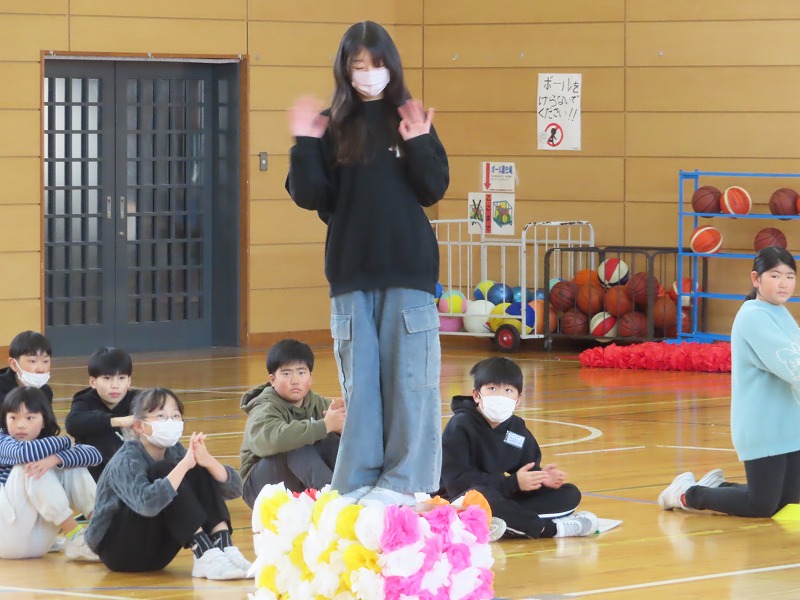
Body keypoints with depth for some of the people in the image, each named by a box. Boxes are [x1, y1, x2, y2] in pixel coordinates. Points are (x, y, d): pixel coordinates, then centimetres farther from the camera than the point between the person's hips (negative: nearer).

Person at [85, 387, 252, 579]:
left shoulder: (174, 452, -1)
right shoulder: (126, 461, -20)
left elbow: (234, 489, -8)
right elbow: (147, 503, -44)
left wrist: (207, 460, -27)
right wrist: (184, 464, -44)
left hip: (155, 552, 7)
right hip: (116, 549, -7)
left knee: (200, 472, -9)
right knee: (163, 472, -27)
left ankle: (224, 547, -23)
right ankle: (206, 556, -33)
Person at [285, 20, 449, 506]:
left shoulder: (412, 120, 3)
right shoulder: (332, 127, 4)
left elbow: (434, 190, -1)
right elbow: (311, 198, -1)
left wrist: (417, 145, -16)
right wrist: (305, 146, -14)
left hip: (409, 272, -1)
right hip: (351, 273, 1)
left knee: (409, 379, -1)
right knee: (358, 381, 4)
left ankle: (402, 481, 4)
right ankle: (359, 482, 9)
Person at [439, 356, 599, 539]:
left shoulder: (517, 428, 9)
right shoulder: (460, 426, -12)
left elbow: (528, 470, 10)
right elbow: (457, 481, -21)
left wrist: (541, 477, -16)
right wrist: (513, 483, -24)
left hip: (504, 499, 7)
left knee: (569, 494, -2)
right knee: (480, 496, -42)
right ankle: (552, 528, -29)